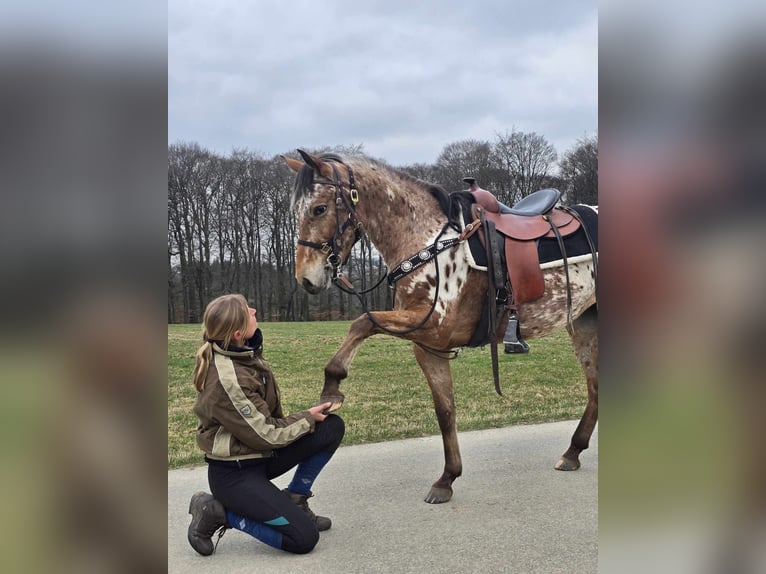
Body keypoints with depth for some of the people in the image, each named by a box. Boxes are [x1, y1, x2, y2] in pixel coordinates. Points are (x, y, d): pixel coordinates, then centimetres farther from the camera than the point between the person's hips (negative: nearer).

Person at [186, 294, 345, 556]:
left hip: (259, 454, 9)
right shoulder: (228, 380, -33)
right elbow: (265, 435, -23)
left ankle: (293, 499, 11)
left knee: (333, 427, -1)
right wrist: (308, 418, -9)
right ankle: (217, 512, 0)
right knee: (304, 538, -12)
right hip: (234, 473, -9)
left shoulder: (240, 350, -8)